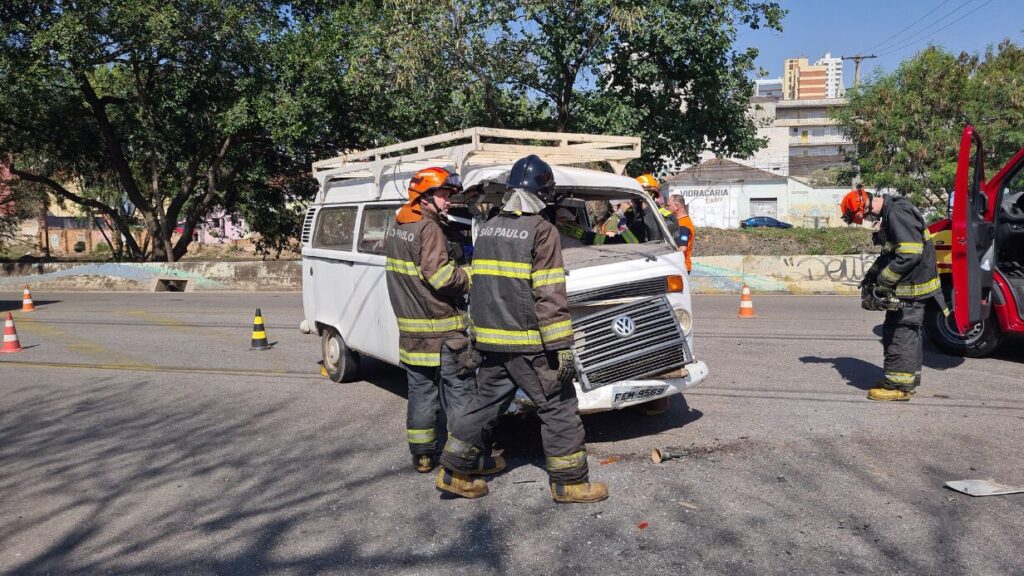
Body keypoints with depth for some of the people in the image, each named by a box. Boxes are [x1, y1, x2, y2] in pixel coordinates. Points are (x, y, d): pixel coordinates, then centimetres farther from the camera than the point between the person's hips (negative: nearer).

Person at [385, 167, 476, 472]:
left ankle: (422, 454, 21)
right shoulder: (429, 228, -16)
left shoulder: (395, 228, 11)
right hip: (441, 327, -8)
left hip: (410, 325, 8)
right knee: (459, 390, 1)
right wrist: (471, 277, -10)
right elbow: (438, 275, -22)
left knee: (420, 390, 14)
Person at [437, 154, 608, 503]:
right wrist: (562, 345, -15)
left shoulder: (488, 229, 13)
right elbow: (549, 295, -17)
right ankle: (569, 483, 13)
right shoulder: (541, 231, -11)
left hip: (491, 340, 7)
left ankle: (454, 474, 21)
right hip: (528, 342, -7)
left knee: (486, 403, 17)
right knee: (558, 407, 5)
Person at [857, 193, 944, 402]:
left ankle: (898, 386, 3)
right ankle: (910, 379, 30)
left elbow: (910, 253, -27)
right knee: (909, 332, 18)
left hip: (911, 285, -11)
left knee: (902, 334, -5)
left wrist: (883, 281, -21)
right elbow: (889, 254, 22)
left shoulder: (898, 214, -21)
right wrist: (871, 275, 13)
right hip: (907, 285, 11)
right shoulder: (891, 213, 13)